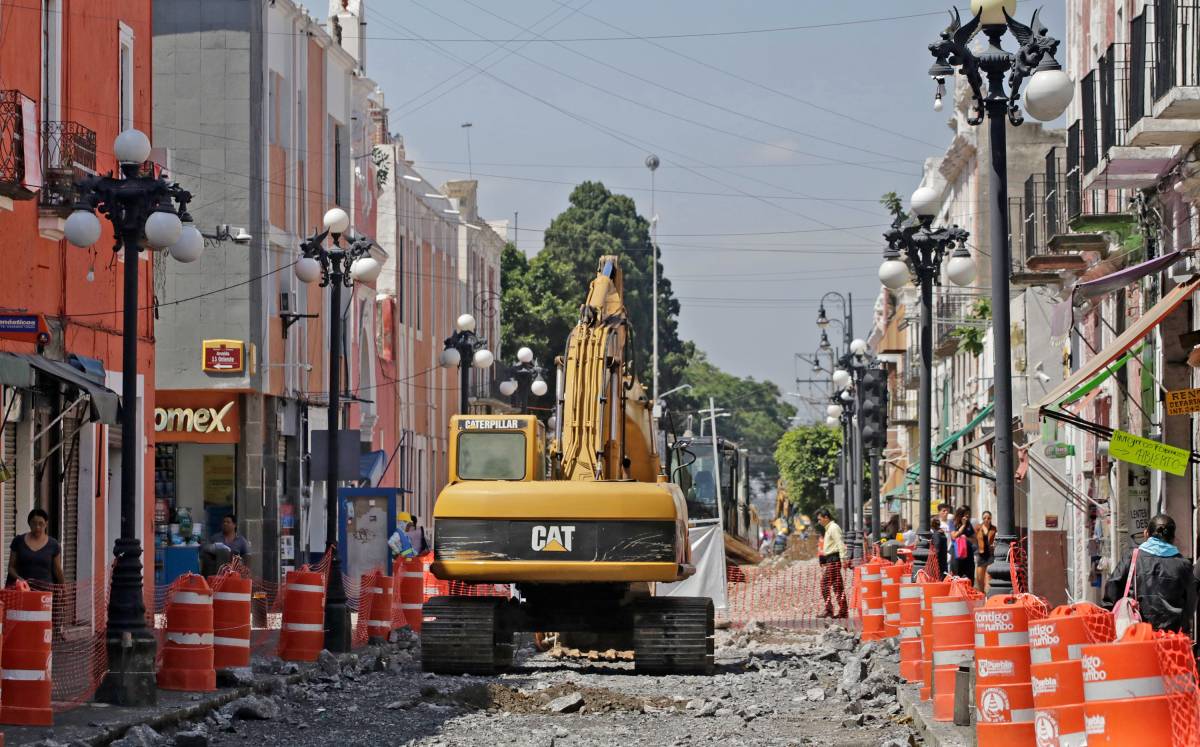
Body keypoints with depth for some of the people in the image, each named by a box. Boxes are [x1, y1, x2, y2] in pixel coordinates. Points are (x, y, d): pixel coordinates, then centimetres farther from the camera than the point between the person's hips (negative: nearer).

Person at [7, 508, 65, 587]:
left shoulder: (53, 544, 7)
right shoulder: (19, 541, 8)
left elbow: (58, 571, 11)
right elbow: (11, 567, 11)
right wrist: (18, 578, -8)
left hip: (45, 587, 0)